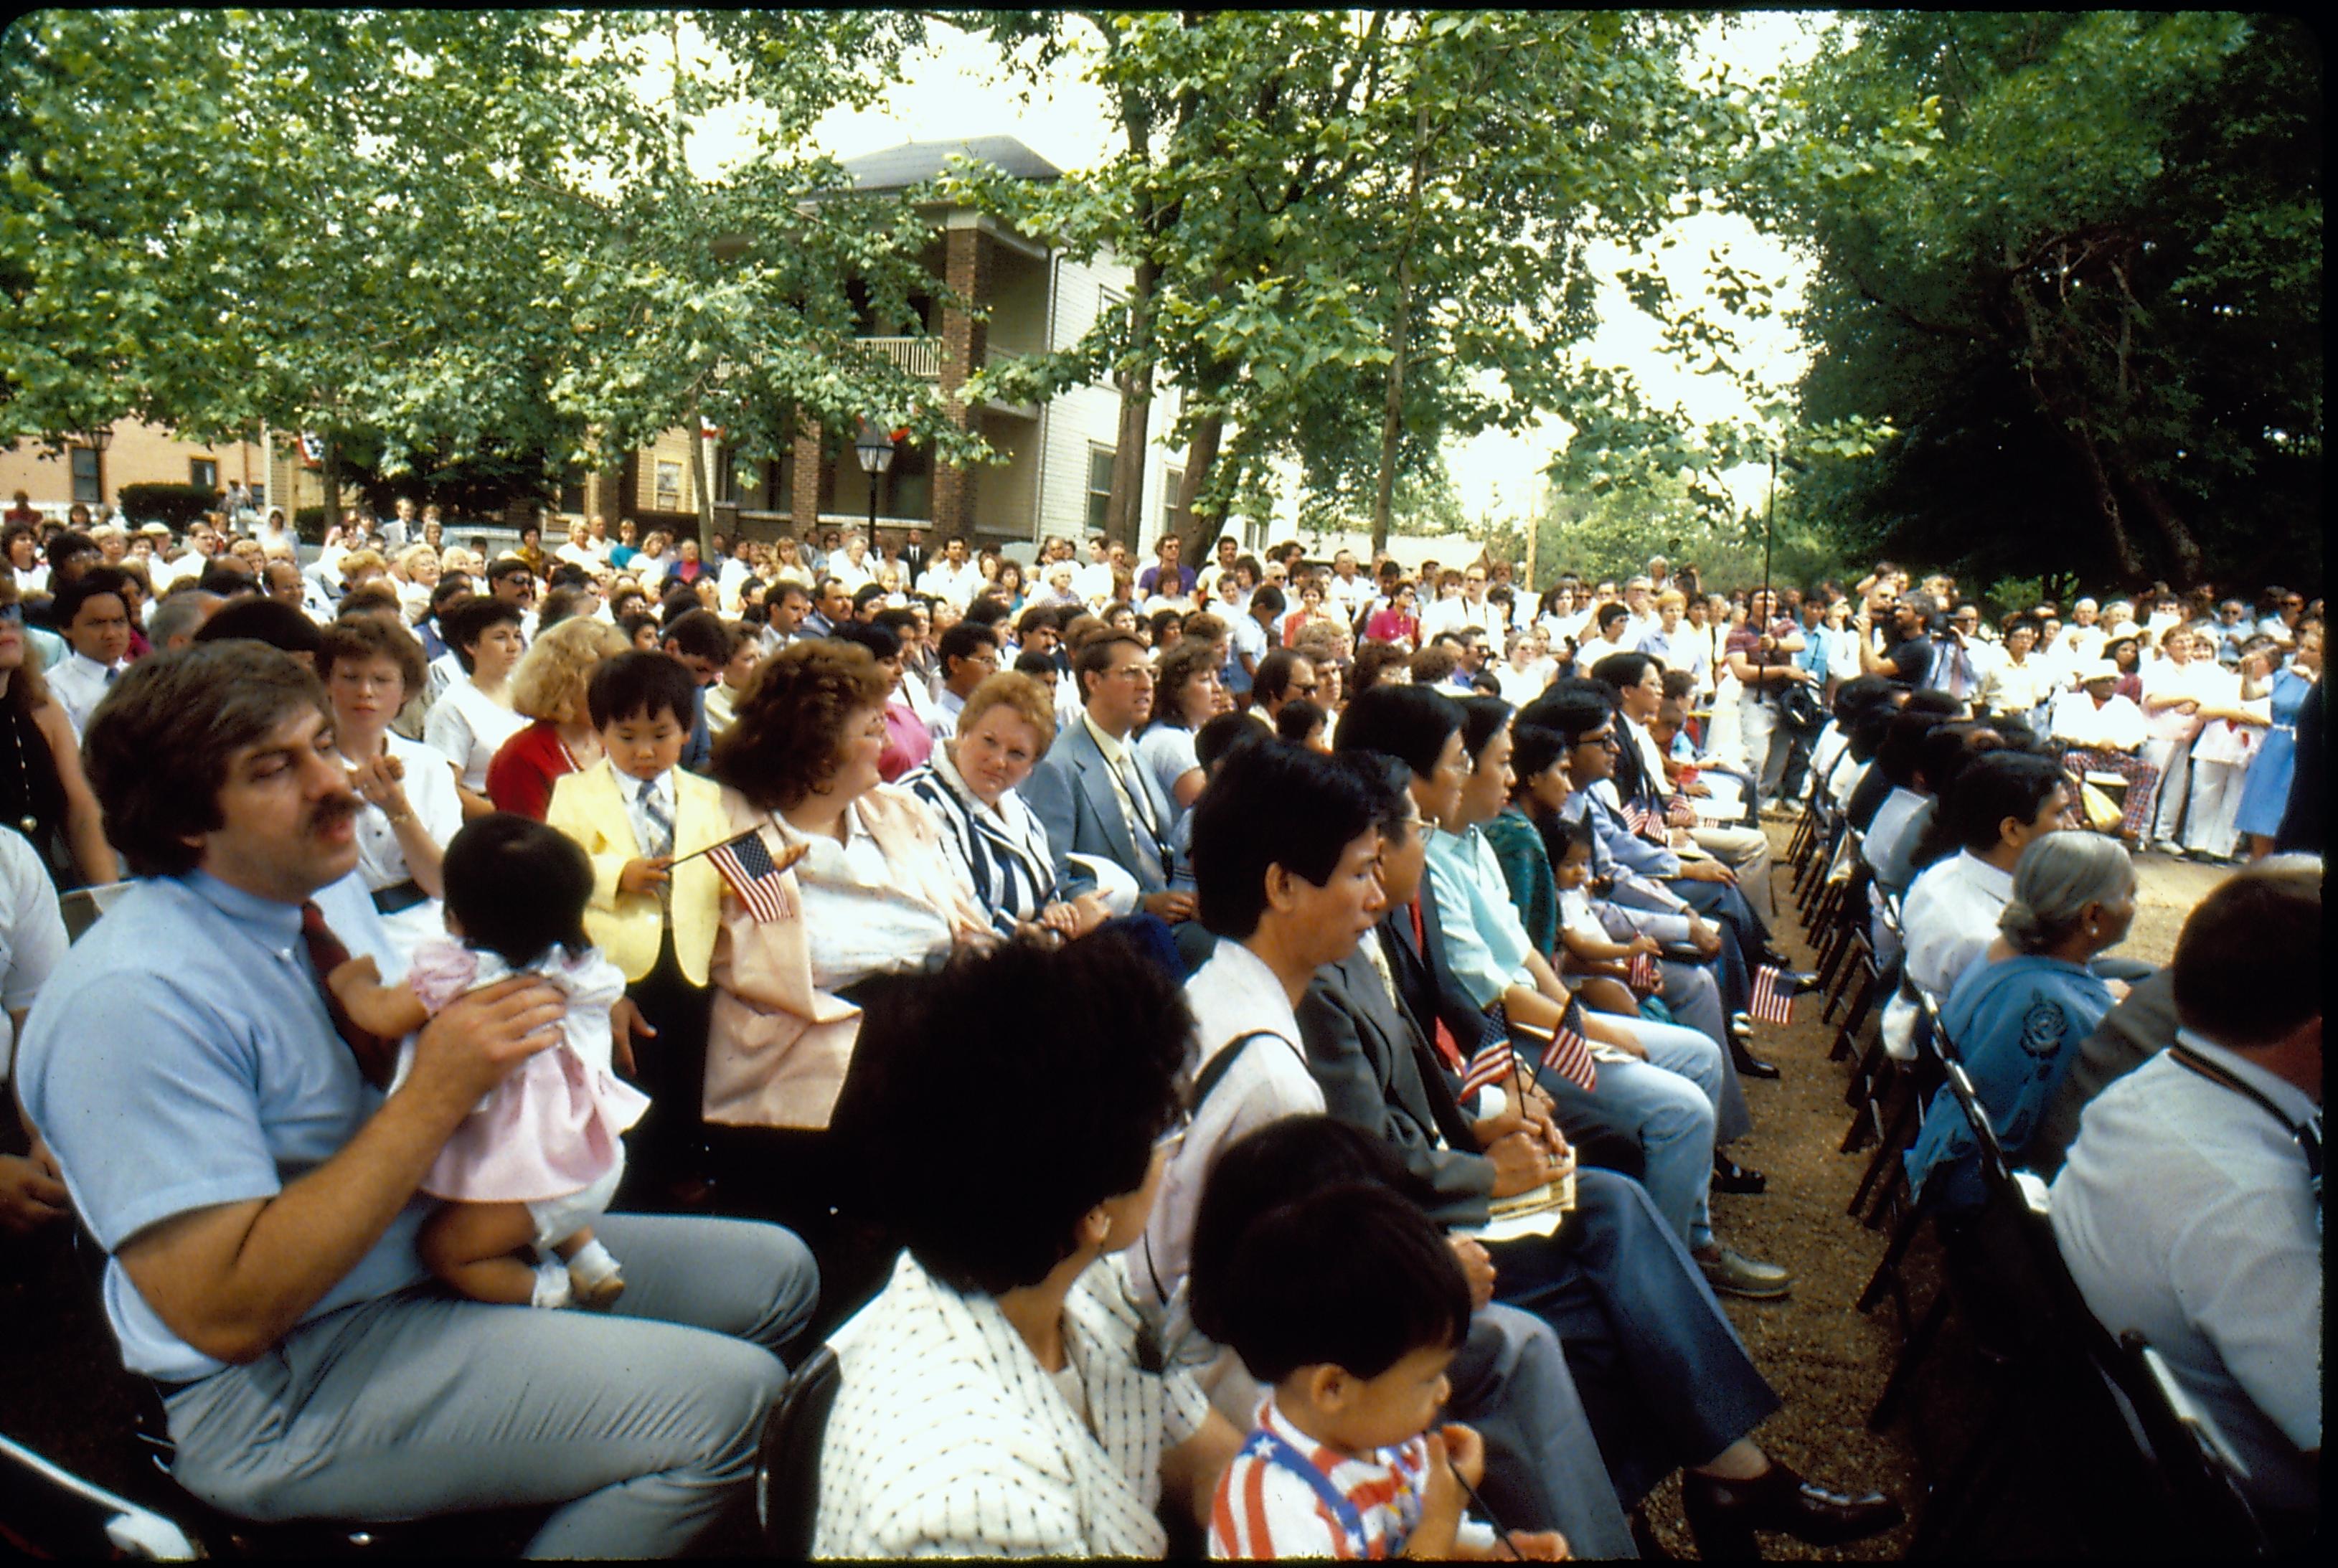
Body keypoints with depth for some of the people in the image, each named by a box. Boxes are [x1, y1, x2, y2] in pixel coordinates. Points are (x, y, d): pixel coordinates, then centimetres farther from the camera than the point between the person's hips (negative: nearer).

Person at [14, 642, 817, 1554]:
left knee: (776, 1271, 7)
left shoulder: (321, 897, 7)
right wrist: (435, 1095, -26)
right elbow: (225, 1314, -26)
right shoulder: (134, 998, -22)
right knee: (727, 1397, -25)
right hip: (280, 1389, -9)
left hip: (441, 1254, 9)